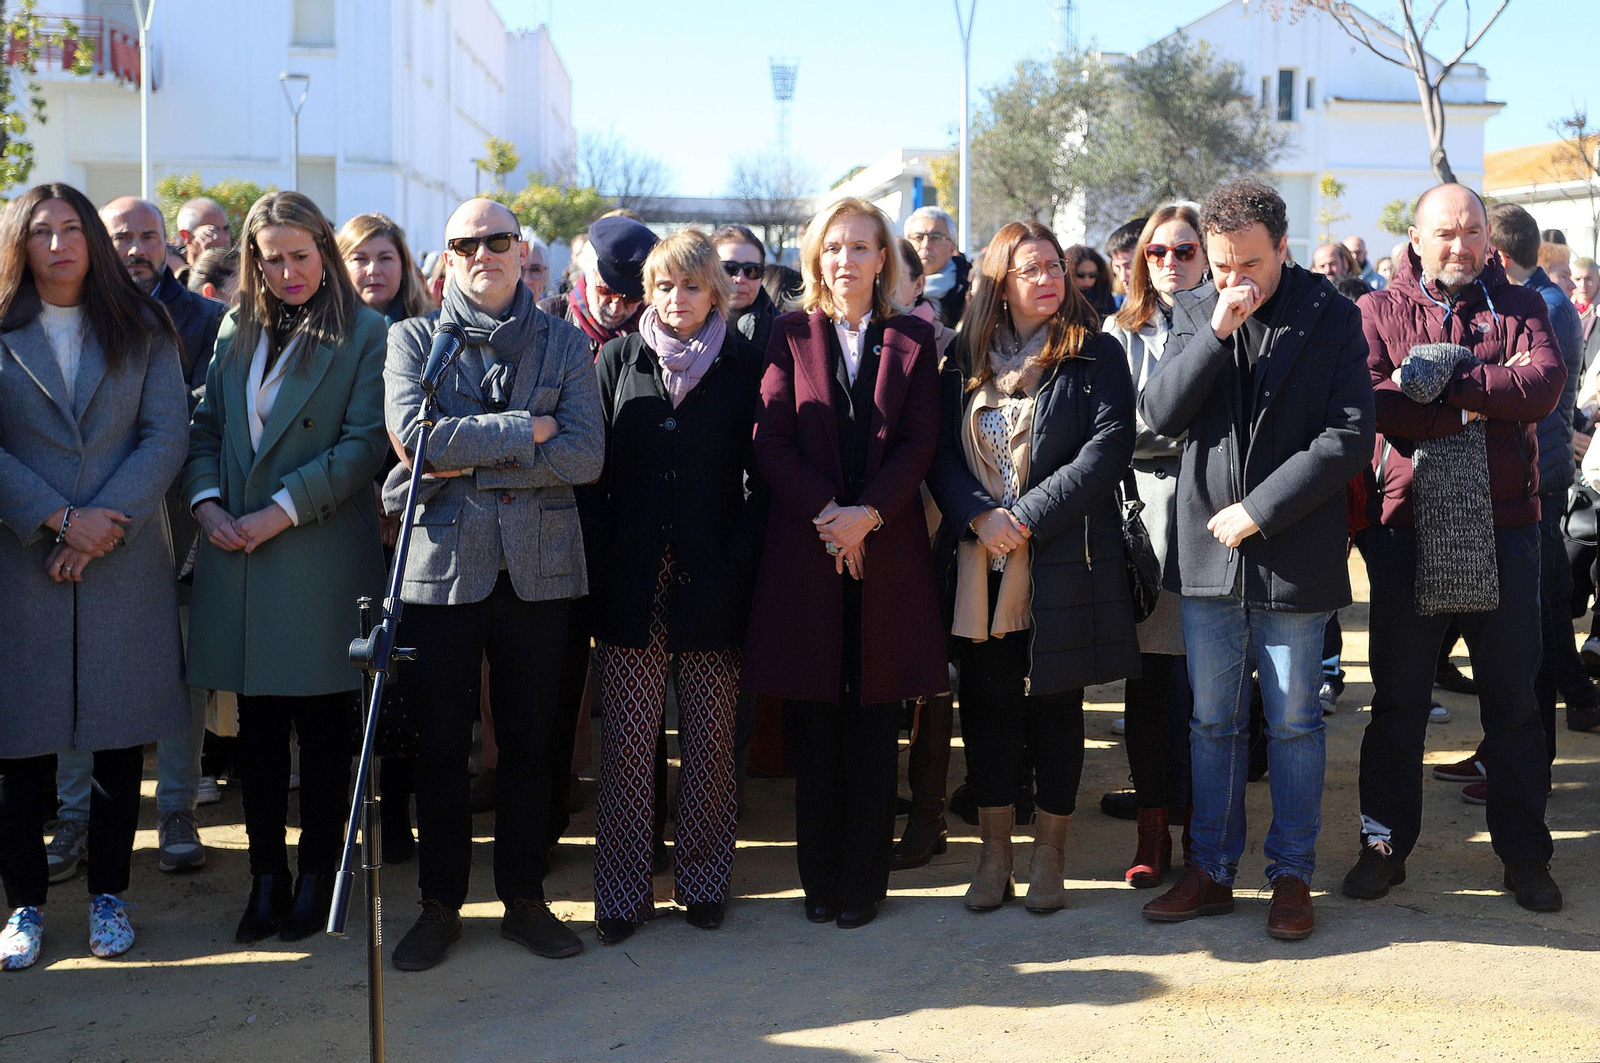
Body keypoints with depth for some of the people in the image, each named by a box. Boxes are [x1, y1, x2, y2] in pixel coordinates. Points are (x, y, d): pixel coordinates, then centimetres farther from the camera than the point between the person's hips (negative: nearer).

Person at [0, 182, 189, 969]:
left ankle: (108, 894, 18)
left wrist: (106, 520, -11)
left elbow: (166, 435, 0)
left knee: (121, 737, 5)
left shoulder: (141, 330, 9)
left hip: (125, 560, 1)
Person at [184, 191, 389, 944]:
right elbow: (207, 426, 14)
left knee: (324, 727, 4)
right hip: (238, 555, 5)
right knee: (257, 727, 9)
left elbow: (364, 443, -10)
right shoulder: (236, 331, 15)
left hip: (322, 554, -4)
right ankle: (266, 877, 18)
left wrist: (282, 510, -14)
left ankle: (317, 877, 16)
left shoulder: (363, 334, -2)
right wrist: (205, 501, -3)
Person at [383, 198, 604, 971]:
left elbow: (585, 454, -7)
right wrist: (524, 431, -12)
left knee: (530, 743, 8)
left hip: (538, 568, 1)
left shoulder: (565, 346, 8)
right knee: (440, 745, 7)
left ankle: (524, 898, 22)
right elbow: (411, 434, -12)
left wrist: (470, 464, -12)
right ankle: (440, 903, 20)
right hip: (441, 564, -1)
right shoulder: (412, 339, 6)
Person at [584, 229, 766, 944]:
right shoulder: (619, 358, 9)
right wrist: (600, 563, -1)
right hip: (632, 582, 1)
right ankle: (623, 891, 11)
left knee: (710, 740, 5)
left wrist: (740, 560, -6)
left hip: (712, 582, 0)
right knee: (629, 739, 1)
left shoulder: (743, 365, 5)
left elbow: (760, 475, 3)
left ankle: (704, 880, 20)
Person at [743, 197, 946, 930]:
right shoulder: (791, 335, 7)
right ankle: (819, 876, 14)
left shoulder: (912, 340, 9)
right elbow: (772, 442, -1)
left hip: (887, 550, 0)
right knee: (815, 723, 4)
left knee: (875, 720, 4)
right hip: (806, 550, 0)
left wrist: (868, 514, -13)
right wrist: (826, 513, -12)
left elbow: (919, 444, 0)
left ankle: (864, 878, 12)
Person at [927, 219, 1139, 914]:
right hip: (979, 565, 3)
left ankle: (1048, 854, 19)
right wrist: (979, 517, -13)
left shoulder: (1095, 355, 0)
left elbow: (1108, 449, -10)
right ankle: (995, 852, 19)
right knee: (987, 708, 6)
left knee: (1055, 707, 6)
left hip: (1062, 563, -2)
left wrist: (1025, 516, -15)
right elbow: (940, 452, 5)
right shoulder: (967, 361, 10)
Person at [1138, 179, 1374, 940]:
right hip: (1208, 554, 3)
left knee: (1293, 723, 7)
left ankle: (1292, 874, 20)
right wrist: (1216, 333, -15)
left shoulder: (1331, 317, -2)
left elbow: (1350, 435, -8)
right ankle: (1212, 871, 22)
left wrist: (1261, 509, -13)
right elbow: (1159, 414, -4)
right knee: (1212, 722, 11)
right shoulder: (1192, 313, 6)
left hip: (1293, 555, -2)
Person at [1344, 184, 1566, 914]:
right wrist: (1481, 404, -14)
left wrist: (1441, 376, -15)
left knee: (1514, 700, 8)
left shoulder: (1518, 306, 8)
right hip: (1407, 527, -1)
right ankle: (1385, 845, 20)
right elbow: (1372, 403, -13)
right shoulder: (1378, 311, 4)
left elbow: (1544, 384, -12)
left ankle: (1524, 853, 20)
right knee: (1397, 700, 8)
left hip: (1501, 529, 1)